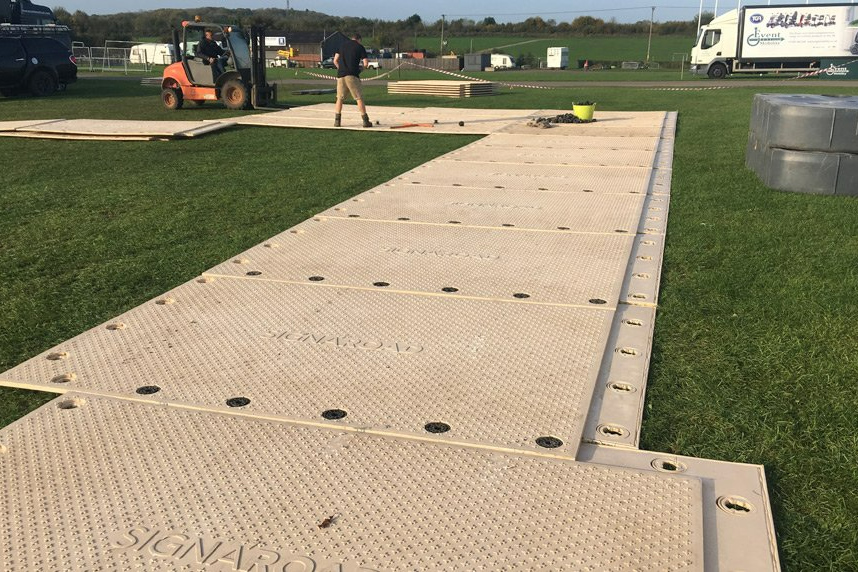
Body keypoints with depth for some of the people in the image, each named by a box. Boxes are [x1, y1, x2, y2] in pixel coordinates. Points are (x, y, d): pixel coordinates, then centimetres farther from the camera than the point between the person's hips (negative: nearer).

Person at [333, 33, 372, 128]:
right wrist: (361, 68, 18)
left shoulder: (343, 44, 17)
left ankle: (337, 120, 8)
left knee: (340, 98, 11)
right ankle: (365, 121, -3)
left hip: (340, 75, 4)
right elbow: (366, 63, 0)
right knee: (359, 98, -1)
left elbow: (335, 61, 13)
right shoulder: (360, 47, 6)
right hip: (352, 75, -4)